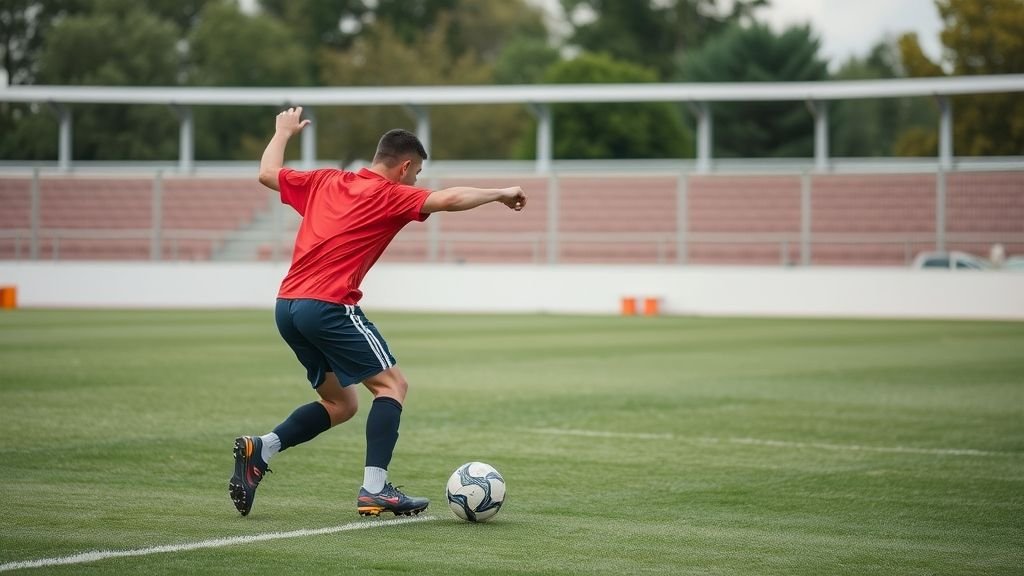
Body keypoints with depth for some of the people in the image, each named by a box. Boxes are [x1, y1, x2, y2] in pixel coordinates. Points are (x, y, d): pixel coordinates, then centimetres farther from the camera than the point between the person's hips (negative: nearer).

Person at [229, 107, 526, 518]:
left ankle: (258, 450, 4)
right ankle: (374, 490, -13)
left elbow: (267, 173, 29)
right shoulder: (390, 195, -2)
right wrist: (499, 193, 0)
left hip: (287, 307, 8)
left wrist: (283, 132, 44)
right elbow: (449, 200, -13)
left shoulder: (325, 181, 17)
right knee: (392, 384, -1)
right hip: (329, 306, -8)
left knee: (341, 404, 17)